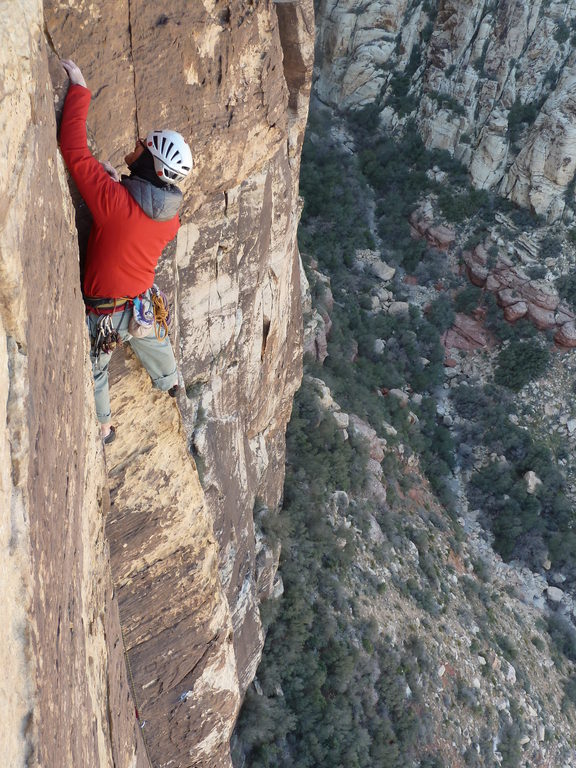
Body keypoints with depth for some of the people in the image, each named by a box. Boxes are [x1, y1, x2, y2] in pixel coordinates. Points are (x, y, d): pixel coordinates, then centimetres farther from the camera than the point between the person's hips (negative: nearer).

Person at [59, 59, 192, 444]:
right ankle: (170, 382, 65)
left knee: (95, 369, 23)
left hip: (104, 313, -5)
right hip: (146, 305, 5)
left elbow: (73, 148, -29)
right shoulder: (172, 217, -13)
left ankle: (103, 426, 44)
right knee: (155, 342, 36)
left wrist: (79, 88, -21)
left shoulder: (112, 199, -33)